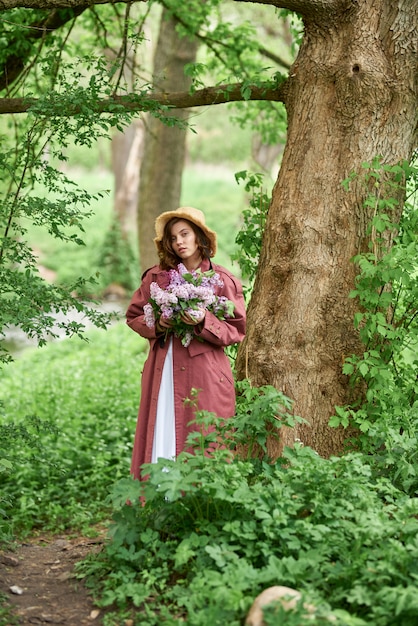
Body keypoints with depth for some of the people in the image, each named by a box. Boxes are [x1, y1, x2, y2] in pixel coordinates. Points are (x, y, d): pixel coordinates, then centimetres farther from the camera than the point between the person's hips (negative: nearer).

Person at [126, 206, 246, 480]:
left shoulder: (223, 280, 1)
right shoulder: (157, 276, 8)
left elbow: (236, 330, 0)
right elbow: (134, 316, 14)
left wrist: (204, 322, -17)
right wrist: (157, 324, -7)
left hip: (205, 374, -2)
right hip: (163, 372, 2)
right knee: (160, 442, 1)